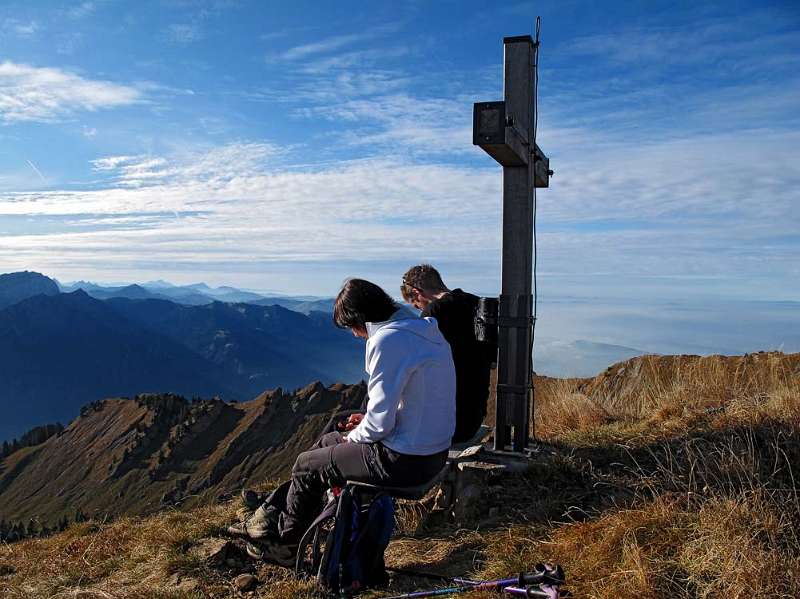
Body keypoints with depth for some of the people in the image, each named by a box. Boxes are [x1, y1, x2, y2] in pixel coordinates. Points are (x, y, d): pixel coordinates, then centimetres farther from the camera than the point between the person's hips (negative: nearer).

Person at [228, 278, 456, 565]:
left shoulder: (387, 340, -23)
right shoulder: (424, 328, 7)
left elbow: (380, 422, -23)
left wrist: (355, 436, -2)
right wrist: (367, 425, 10)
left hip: (404, 460, -9)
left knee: (307, 465, 11)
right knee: (326, 442, 24)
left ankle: (284, 543, 33)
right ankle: (275, 516, 34)